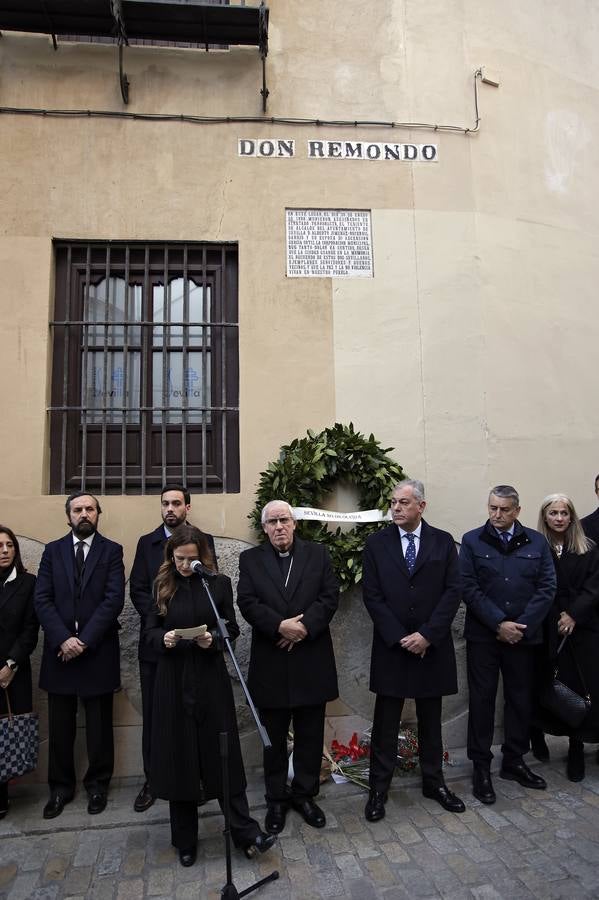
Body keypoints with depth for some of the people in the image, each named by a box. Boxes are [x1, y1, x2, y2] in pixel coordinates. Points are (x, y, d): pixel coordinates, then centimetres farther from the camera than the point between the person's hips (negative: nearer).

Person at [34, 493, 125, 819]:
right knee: (60, 726, 11)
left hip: (98, 651, -2)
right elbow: (42, 600, -1)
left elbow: (114, 599, -9)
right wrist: (64, 639, -13)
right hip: (59, 650, 2)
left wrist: (84, 640, -15)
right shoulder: (53, 550, 6)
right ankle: (60, 787, 28)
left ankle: (97, 784, 27)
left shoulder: (111, 550, 0)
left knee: (99, 724, 9)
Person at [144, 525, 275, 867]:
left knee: (223, 755, 2)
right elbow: (151, 630, 6)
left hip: (211, 679, -1)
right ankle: (185, 839, 25)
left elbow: (232, 629, 1)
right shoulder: (163, 586, 3)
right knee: (179, 757, 8)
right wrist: (164, 639, -15)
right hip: (174, 681, 2)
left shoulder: (220, 584, -2)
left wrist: (213, 639, -18)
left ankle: (247, 833, 12)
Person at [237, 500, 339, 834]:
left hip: (312, 660, 1)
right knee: (274, 738, 12)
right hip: (270, 663, 0)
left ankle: (304, 794, 31)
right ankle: (277, 799, 29)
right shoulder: (250, 559, 2)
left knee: (310, 735, 13)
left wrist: (305, 626, -17)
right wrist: (280, 626, -20)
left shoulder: (318, 554, 3)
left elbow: (330, 596, -4)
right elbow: (247, 603, -8)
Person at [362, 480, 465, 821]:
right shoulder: (377, 543, -2)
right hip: (391, 646, -1)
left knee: (431, 719, 15)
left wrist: (427, 634, -12)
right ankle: (379, 789, 20)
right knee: (386, 722, 6)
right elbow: (372, 596, -5)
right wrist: (399, 638, -12)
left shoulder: (443, 542, 0)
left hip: (433, 646, 1)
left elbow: (453, 591, -4)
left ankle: (434, 782, 32)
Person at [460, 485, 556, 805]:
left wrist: (521, 626, -11)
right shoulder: (472, 541, -2)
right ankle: (481, 767, 18)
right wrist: (499, 624, -14)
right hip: (483, 635, -2)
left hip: (524, 635, 2)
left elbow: (547, 587, -2)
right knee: (482, 700, 5)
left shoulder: (536, 542, 3)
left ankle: (514, 762, 30)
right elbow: (468, 588, -8)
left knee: (521, 699, 13)